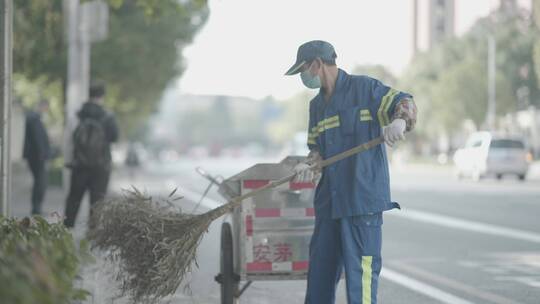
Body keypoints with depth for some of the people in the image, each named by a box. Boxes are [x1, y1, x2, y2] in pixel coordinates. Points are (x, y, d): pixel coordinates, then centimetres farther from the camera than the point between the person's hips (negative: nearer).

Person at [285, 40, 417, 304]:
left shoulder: (363, 87, -4)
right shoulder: (317, 104, 20)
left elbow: (405, 103, -10)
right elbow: (316, 146, 18)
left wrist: (399, 121, -32)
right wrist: (310, 166, -3)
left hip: (363, 195, -8)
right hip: (329, 199, 8)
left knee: (360, 270, -9)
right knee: (320, 268, 13)